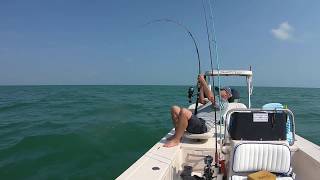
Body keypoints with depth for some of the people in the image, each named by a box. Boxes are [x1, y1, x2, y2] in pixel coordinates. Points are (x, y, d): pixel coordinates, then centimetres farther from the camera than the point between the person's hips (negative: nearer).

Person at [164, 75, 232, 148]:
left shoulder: (224, 103, 1)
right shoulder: (215, 101, 33)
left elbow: (210, 96, -16)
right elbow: (201, 100, 34)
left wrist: (203, 80, -10)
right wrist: (201, 86, 26)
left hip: (202, 126, -10)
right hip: (196, 121, 10)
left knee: (184, 111, -36)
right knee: (174, 109, 0)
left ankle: (176, 140, -24)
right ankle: (178, 134, 2)